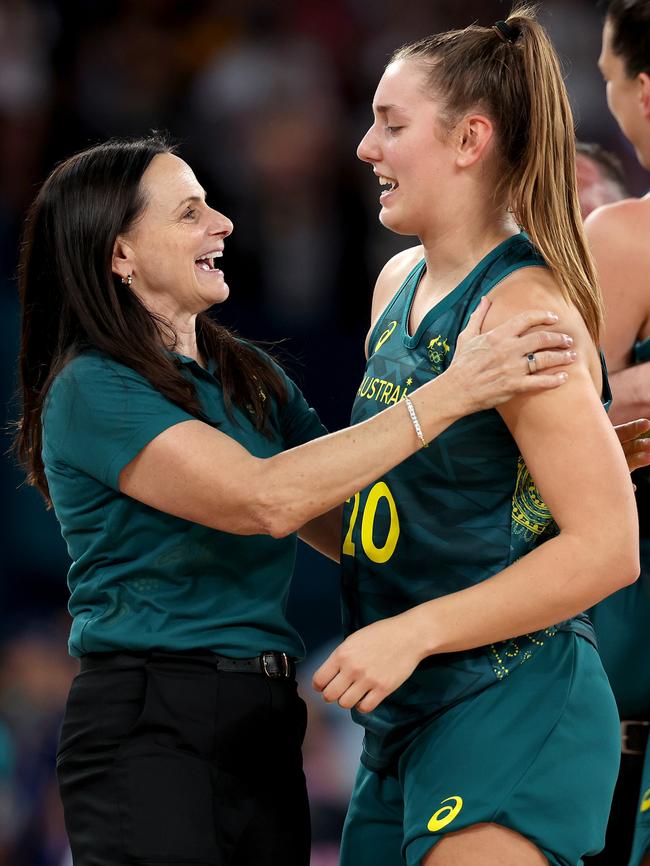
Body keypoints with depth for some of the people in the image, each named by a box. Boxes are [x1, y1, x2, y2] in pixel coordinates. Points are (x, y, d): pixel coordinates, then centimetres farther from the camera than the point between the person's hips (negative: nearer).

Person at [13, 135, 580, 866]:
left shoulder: (252, 379, 13)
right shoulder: (92, 389, -11)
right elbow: (267, 500, -23)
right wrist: (451, 394, -23)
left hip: (265, 727, 7)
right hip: (147, 725, -7)